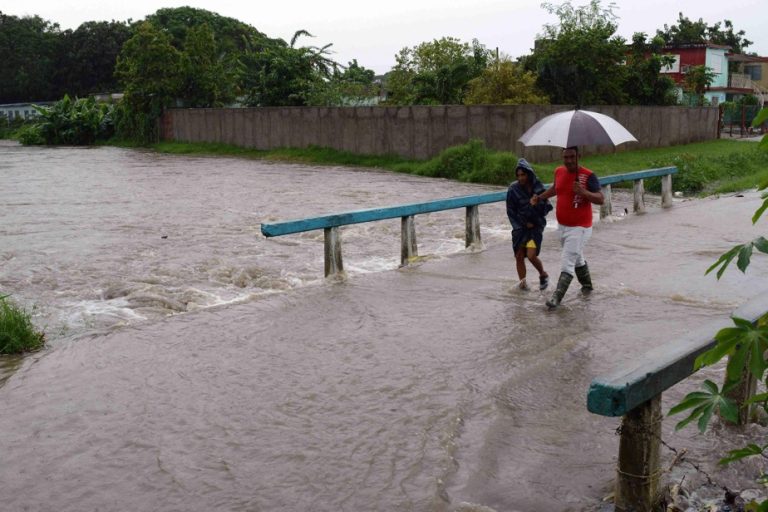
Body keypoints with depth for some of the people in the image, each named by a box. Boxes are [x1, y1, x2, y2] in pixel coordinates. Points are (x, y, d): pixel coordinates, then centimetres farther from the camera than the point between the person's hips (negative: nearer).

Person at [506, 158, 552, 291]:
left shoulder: (538, 187, -4)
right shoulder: (513, 189, -7)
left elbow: (547, 206, 7)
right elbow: (511, 211, -1)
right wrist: (524, 224, -8)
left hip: (536, 225, -1)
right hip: (520, 226, 1)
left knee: (531, 255, -11)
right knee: (519, 256, -1)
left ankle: (543, 275, 15)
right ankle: (522, 281, 15)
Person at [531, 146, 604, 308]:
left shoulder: (588, 175, -16)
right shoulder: (559, 171, 3)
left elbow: (600, 199, -18)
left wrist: (583, 192, -34)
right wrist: (539, 197, 12)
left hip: (579, 227, -7)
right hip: (562, 226, 7)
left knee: (567, 264, -11)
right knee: (577, 259, 24)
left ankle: (556, 298, -12)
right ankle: (587, 285, 44)